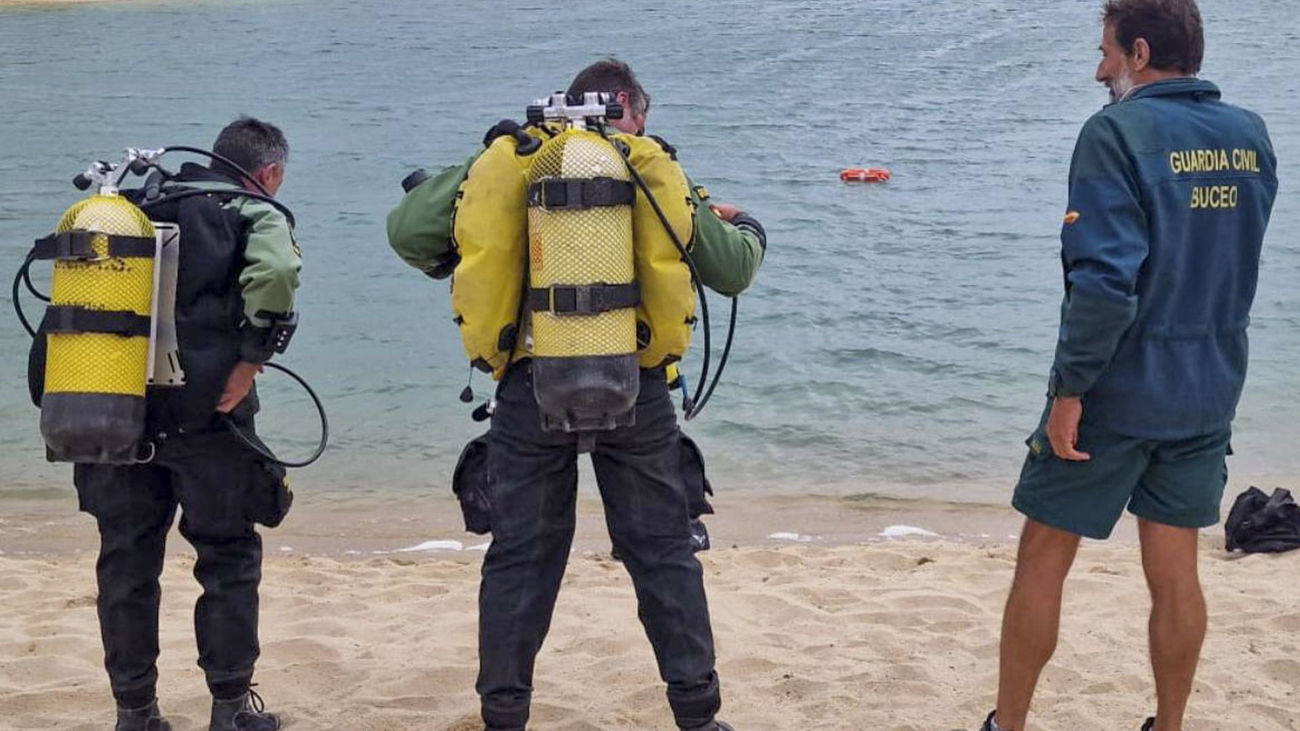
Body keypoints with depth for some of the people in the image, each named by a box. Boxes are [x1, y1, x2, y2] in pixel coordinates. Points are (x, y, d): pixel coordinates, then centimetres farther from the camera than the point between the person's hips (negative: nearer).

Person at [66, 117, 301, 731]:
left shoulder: (141, 211, 19)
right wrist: (250, 361, -13)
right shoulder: (257, 214, 1)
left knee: (126, 563, 13)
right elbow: (275, 274, -22)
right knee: (229, 562, 10)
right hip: (205, 416, -4)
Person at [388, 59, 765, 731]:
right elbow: (732, 270, 7)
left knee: (521, 555, 11)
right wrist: (747, 231, 30)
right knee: (663, 552, 11)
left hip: (531, 389, 1)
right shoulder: (653, 169, 4)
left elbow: (407, 230, 3)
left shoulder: (509, 164, 6)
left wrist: (457, 205, 24)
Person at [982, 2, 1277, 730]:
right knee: (1175, 572, 14)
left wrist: (1070, 388, -18)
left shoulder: (1120, 131, -16)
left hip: (1118, 391, -6)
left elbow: (1105, 277, -23)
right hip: (1209, 394, 6)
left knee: (1044, 561, 8)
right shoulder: (1251, 136, 5)